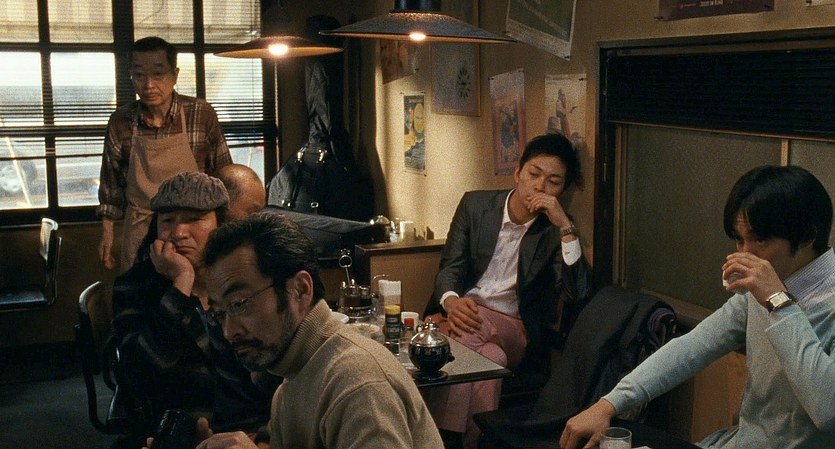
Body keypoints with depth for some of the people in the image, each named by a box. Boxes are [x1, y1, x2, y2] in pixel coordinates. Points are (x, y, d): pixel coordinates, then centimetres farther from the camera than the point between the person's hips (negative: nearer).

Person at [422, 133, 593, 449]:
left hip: (513, 330, -1)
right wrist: (450, 300, -20)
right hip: (461, 313, 1)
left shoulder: (556, 231, 1)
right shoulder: (475, 204, 7)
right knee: (491, 358, -34)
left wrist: (565, 226, -19)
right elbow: (450, 267, 4)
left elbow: (578, 296, -13)